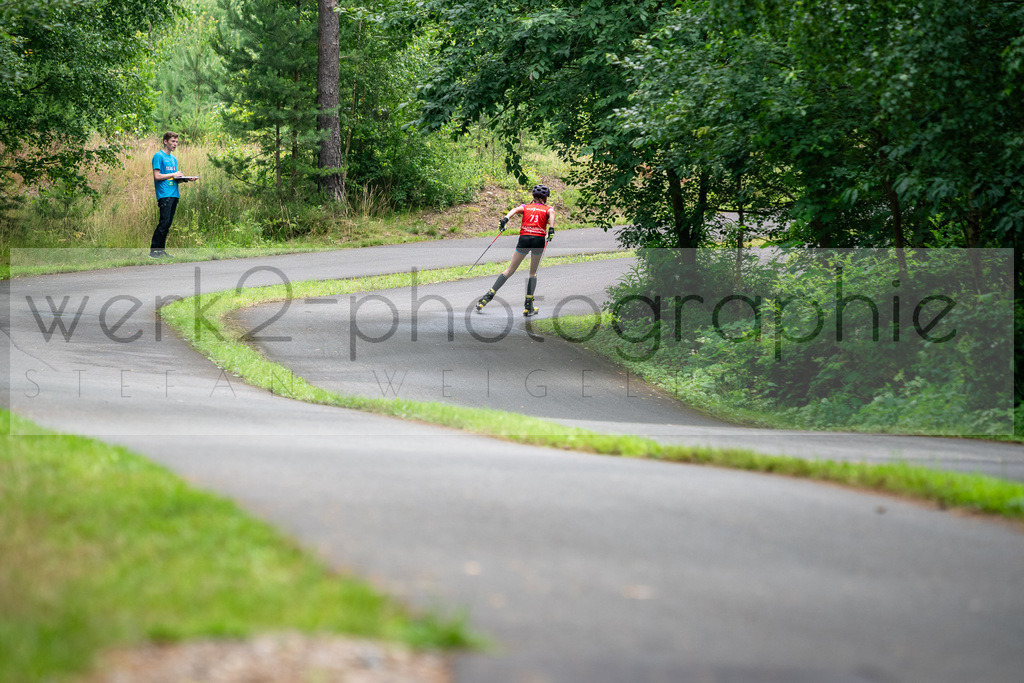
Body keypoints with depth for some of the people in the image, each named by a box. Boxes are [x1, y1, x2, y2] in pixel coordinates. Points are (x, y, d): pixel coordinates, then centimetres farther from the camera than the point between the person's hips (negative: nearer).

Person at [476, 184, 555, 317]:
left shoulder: (526, 207, 21)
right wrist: (551, 229, -19)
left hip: (524, 238, 1)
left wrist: (505, 219, -15)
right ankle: (528, 306, 5)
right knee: (533, 273, 16)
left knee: (510, 270, 10)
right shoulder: (547, 209, 17)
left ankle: (489, 296, 1)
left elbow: (516, 210, 0)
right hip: (539, 240, -1)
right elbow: (551, 214, -6)